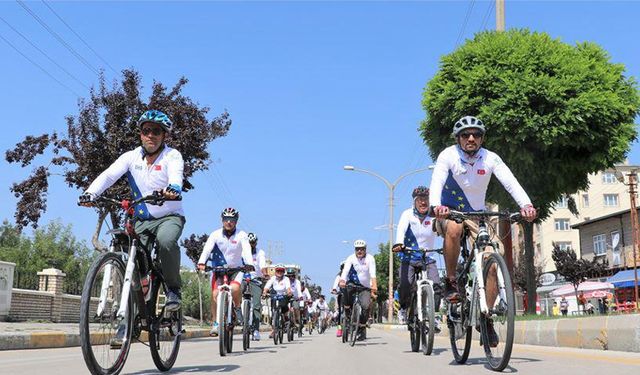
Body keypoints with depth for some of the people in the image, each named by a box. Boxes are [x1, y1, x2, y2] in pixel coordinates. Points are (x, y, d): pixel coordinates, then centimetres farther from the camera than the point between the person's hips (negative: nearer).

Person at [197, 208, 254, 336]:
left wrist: (249, 264, -44)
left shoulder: (241, 235, -10)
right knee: (215, 293, -14)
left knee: (235, 288, -28)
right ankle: (215, 322, 1)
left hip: (236, 268, -1)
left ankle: (237, 307, 3)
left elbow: (247, 250, -25)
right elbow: (207, 249, -21)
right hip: (218, 268, 1)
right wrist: (201, 262, -40)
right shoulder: (215, 234, -7)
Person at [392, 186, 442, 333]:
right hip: (409, 258, -1)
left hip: (428, 259, 1)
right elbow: (401, 228, -26)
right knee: (405, 285, -21)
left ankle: (434, 316, -2)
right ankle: (404, 308, 9)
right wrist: (399, 243, -46)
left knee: (436, 285, -19)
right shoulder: (408, 214, -8)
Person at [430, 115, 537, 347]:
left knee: (491, 265, -11)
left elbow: (510, 182, -23)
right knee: (454, 228, -39)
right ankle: (451, 282, -20)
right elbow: (437, 182, -32)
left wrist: (526, 204, -43)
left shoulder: (490, 159, -10)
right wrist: (436, 206, -53)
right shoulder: (448, 156, -16)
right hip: (449, 213, -3)